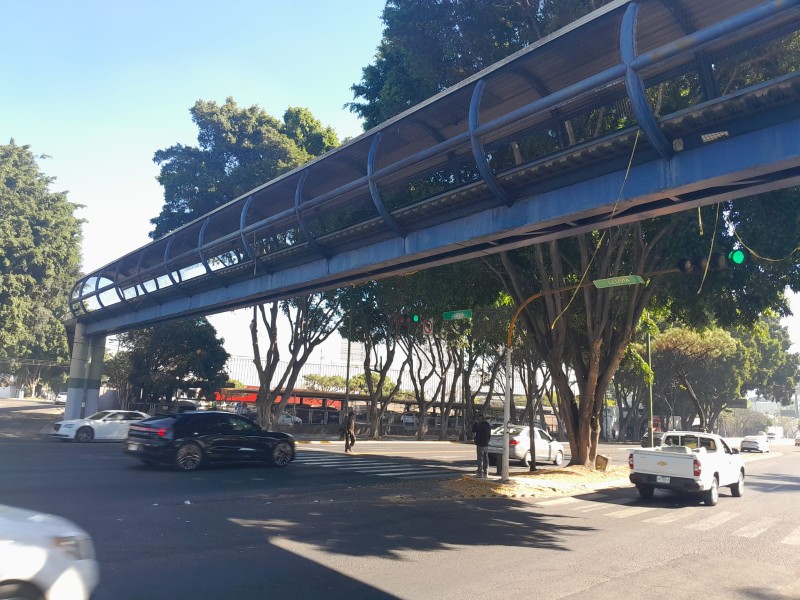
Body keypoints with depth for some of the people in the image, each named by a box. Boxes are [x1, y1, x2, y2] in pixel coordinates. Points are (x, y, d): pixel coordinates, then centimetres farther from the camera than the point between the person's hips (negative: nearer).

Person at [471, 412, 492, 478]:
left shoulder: (481, 425, -18)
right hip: (486, 444, 9)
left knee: (480, 459, -6)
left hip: (481, 444, -9)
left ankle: (480, 473, -6)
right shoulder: (488, 424, 12)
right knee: (485, 458, 12)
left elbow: (473, 430, -12)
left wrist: (475, 423, -5)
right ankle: (485, 473, 18)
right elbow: (489, 434, 18)